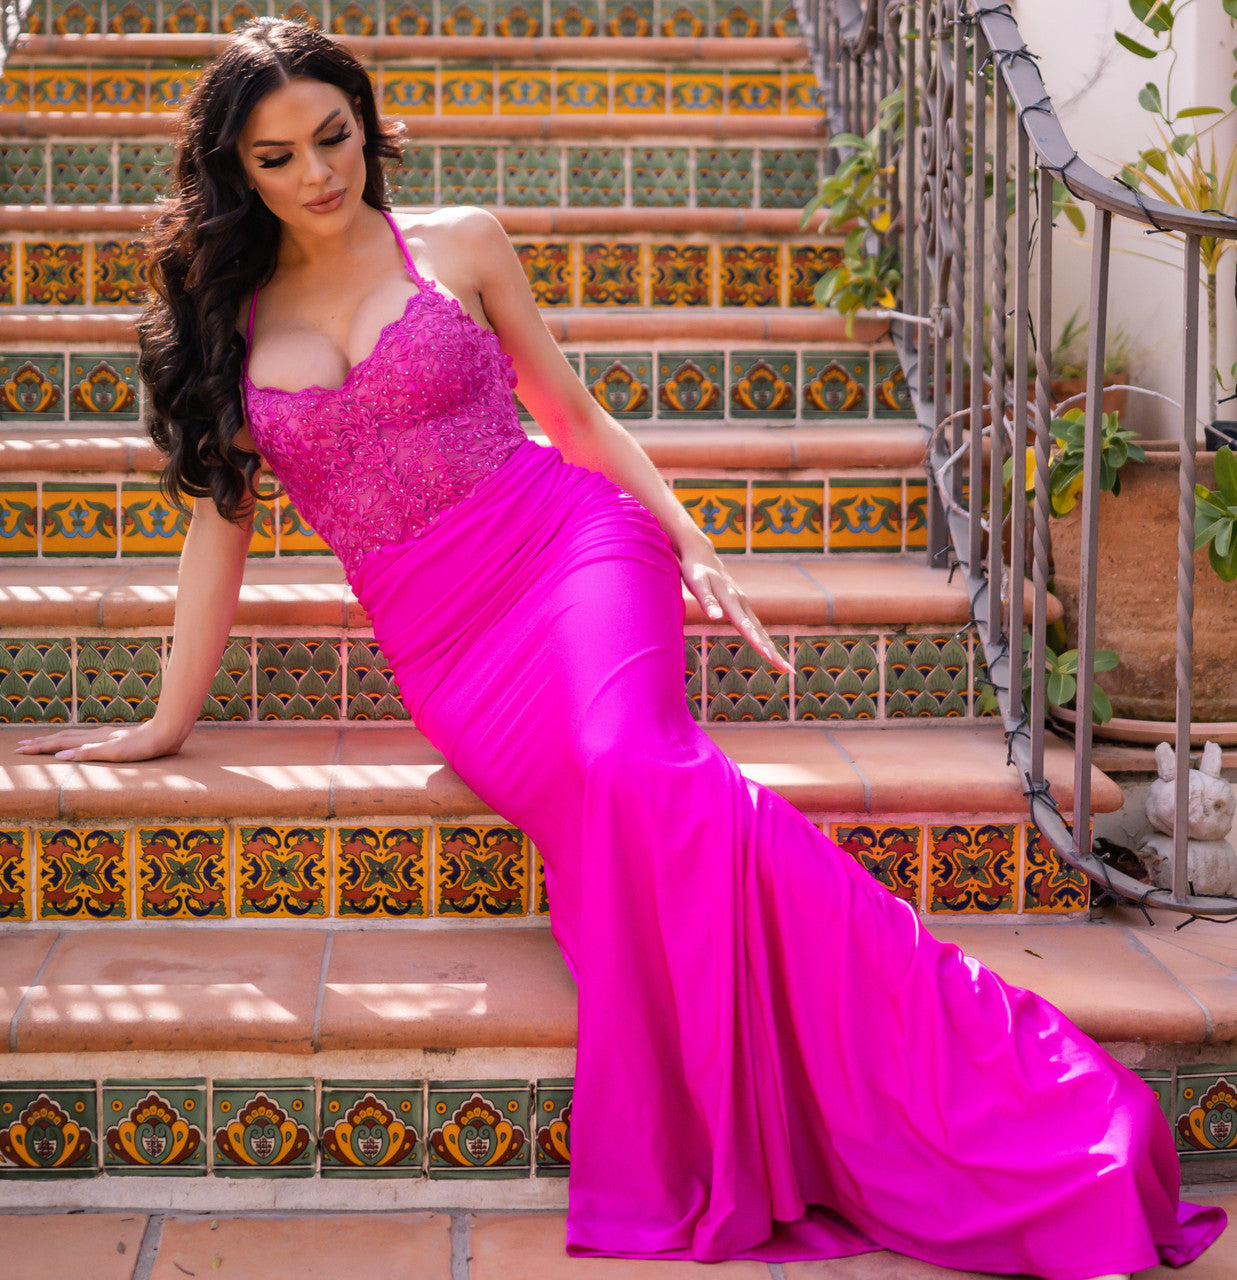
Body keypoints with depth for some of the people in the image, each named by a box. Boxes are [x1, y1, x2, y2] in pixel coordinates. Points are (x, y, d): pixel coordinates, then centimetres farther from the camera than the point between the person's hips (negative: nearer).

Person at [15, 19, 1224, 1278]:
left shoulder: (457, 245, 9)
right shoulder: (223, 319, 12)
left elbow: (570, 410, 15)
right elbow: (218, 523, 15)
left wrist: (689, 542, 4)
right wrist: (166, 724, 15)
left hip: (569, 543, -2)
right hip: (442, 643, 2)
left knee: (629, 765, -32)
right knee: (604, 801, -29)